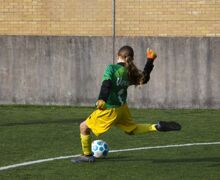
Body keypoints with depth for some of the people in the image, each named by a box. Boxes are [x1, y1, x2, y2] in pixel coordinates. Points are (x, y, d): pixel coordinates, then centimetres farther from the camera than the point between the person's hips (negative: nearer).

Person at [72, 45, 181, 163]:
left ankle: (87, 156, 14)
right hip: (122, 108, 7)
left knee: (84, 127, 8)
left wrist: (101, 99, -44)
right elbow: (143, 79, 16)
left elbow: (106, 84, -32)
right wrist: (150, 61, 21)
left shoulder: (112, 68, -17)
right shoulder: (130, 73, 0)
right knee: (131, 129, 28)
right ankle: (157, 127, 11)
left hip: (110, 110, -7)